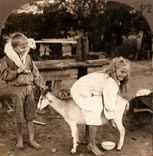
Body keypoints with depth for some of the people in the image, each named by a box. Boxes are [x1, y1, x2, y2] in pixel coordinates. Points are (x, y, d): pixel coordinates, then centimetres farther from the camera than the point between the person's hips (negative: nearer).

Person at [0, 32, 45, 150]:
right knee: (19, 117, 5)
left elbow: (35, 72, 11)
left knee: (30, 115, 10)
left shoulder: (27, 57, 4)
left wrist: (40, 84, 5)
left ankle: (31, 139, 22)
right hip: (17, 88, -4)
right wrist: (17, 71, -19)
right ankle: (20, 139, 24)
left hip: (29, 87, 4)